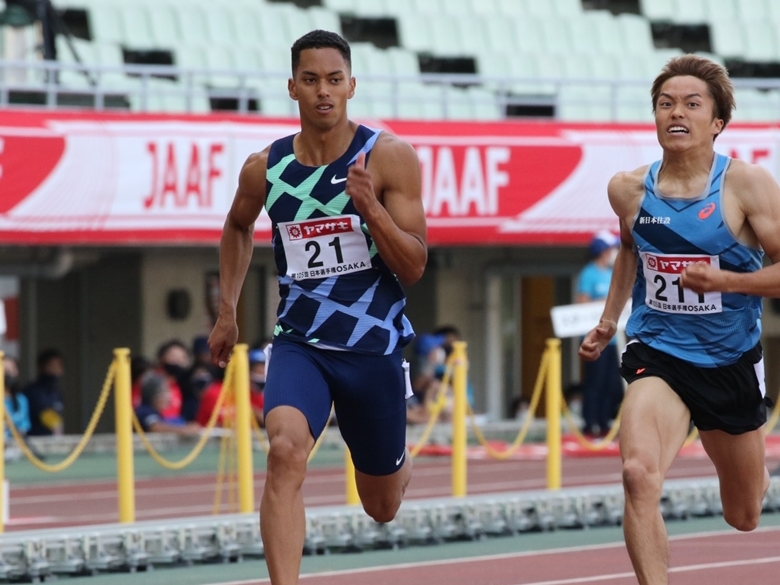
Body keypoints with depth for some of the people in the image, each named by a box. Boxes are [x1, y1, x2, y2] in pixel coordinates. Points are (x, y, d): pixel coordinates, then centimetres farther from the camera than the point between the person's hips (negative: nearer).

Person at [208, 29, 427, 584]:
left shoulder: (391, 158, -10)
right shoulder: (264, 169, -2)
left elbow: (414, 268, -13)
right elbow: (237, 227, 22)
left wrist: (371, 208, -27)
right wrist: (227, 309, 17)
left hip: (375, 346, -1)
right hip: (299, 344, 1)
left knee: (382, 507, 15)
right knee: (286, 450, -30)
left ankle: (401, 467, 55)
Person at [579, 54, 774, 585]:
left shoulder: (747, 186, -13)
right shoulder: (630, 190, -2)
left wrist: (724, 280, -24)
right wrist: (609, 320, 21)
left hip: (732, 362, -1)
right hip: (658, 356, 1)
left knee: (744, 517, 20)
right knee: (639, 475, -30)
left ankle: (758, 475, 58)